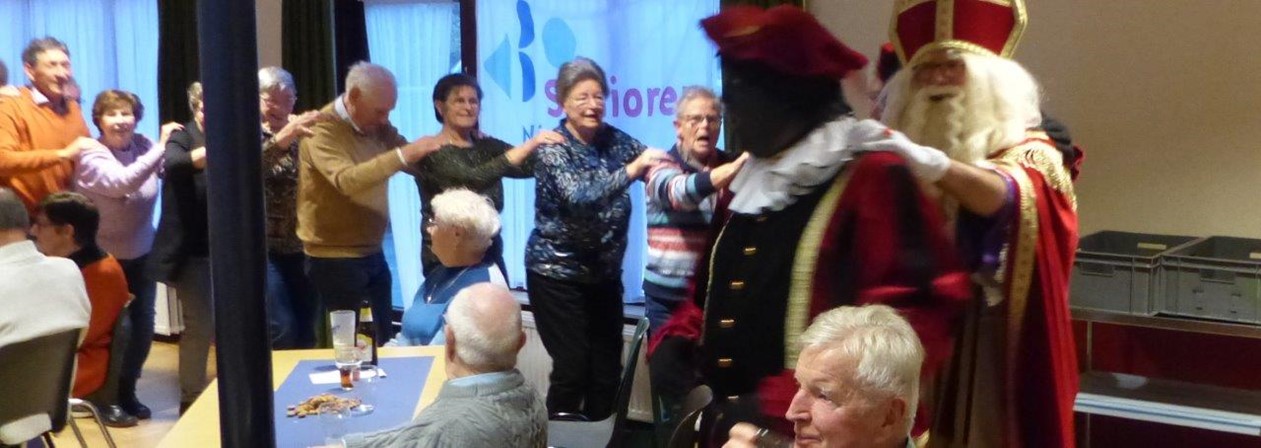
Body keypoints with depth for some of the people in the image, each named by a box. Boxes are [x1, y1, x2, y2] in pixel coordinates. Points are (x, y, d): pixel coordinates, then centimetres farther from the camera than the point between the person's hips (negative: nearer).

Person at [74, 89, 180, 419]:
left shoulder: (142, 146, -2)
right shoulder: (92, 157, -16)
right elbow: (122, 183, -35)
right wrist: (160, 147, -35)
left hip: (141, 254, 4)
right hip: (105, 258, -4)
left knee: (143, 324, 7)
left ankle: (126, 390, 27)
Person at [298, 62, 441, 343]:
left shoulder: (377, 126, 6)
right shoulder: (321, 130, -17)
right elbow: (347, 180, -33)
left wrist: (425, 154, -12)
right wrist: (403, 155, -40)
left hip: (372, 254, 7)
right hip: (335, 259, -7)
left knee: (383, 337, 12)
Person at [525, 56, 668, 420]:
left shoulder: (616, 140, 2)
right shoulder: (553, 148, -14)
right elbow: (580, 198, -30)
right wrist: (633, 169, -38)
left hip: (604, 273, 5)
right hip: (557, 273, -5)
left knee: (608, 369, 8)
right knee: (572, 368, -4)